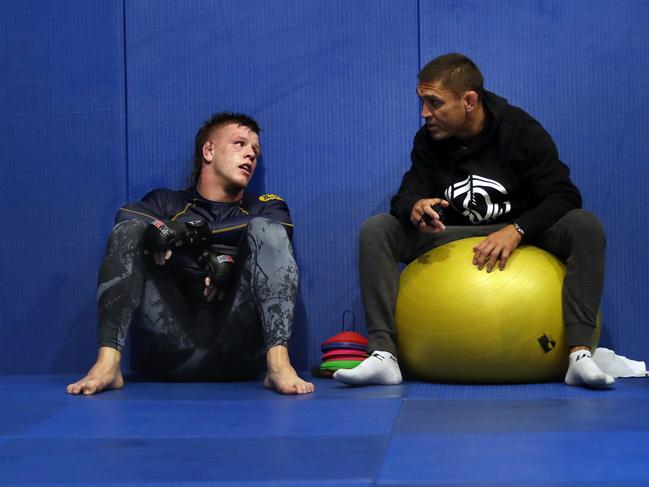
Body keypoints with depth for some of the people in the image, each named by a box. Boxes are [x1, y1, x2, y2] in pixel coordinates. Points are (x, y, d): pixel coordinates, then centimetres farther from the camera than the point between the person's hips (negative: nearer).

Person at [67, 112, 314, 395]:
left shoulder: (267, 208, 23)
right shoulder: (166, 203, 22)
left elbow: (270, 240, 0)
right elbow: (126, 216, -1)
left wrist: (183, 231, -10)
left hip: (238, 350, 0)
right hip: (171, 349, 0)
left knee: (264, 229, -14)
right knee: (129, 231, -10)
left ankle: (278, 362, -36)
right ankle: (107, 364, -30)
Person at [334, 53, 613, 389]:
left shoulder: (521, 131, -12)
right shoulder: (428, 140, -3)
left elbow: (563, 196, -19)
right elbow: (407, 194, -8)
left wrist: (516, 231, -35)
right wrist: (414, 207, -35)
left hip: (521, 236, -2)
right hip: (451, 237, 3)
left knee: (585, 226, -31)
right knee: (375, 230, -19)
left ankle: (579, 353, -38)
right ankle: (383, 355, -29)